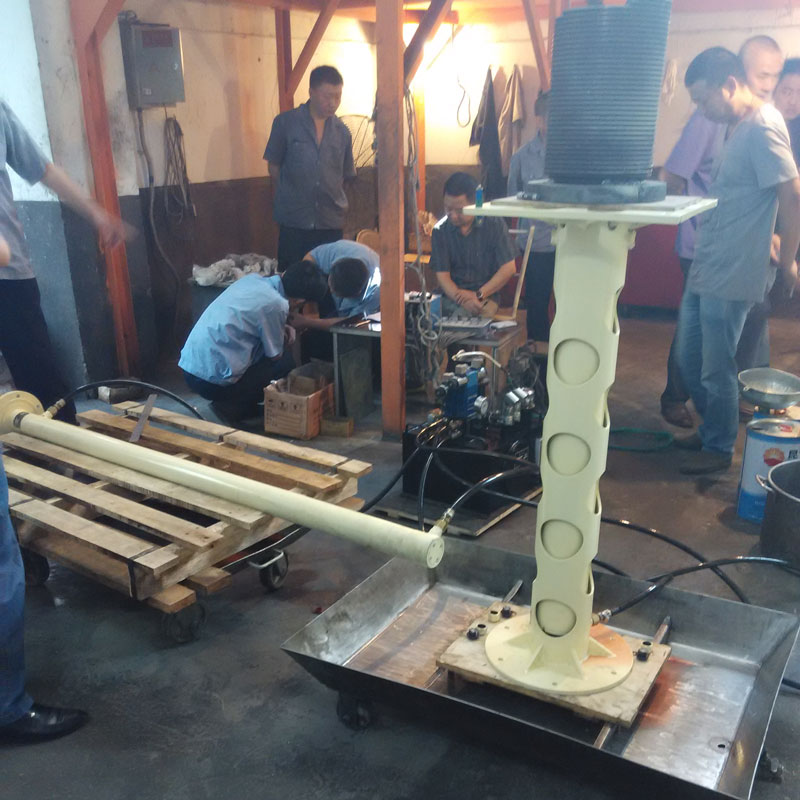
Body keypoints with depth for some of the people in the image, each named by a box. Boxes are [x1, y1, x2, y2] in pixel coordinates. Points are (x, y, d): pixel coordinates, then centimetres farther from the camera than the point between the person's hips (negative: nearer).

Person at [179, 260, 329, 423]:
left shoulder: (252, 278, 4)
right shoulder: (276, 305, -17)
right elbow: (275, 355, -3)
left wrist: (281, 329, 11)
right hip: (212, 381, -8)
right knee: (285, 361, 9)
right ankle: (231, 408, 2)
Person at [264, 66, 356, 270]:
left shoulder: (342, 132, 7)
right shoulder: (285, 123, 0)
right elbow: (274, 165, 6)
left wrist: (337, 204, 8)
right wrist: (287, 199, 7)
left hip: (331, 223, 3)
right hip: (294, 222, -2)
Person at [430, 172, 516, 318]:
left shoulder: (494, 224, -2)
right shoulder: (440, 230, 1)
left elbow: (509, 268, -3)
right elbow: (442, 275, -3)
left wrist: (479, 295, -12)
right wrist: (461, 298, -23)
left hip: (485, 296, -2)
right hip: (450, 295, 2)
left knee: (460, 316, -33)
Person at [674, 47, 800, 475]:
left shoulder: (763, 128, -17)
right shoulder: (738, 126, 12)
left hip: (731, 276, -9)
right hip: (706, 267, 9)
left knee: (716, 368, 3)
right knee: (689, 357, 17)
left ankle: (718, 448, 20)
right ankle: (710, 429, 35)